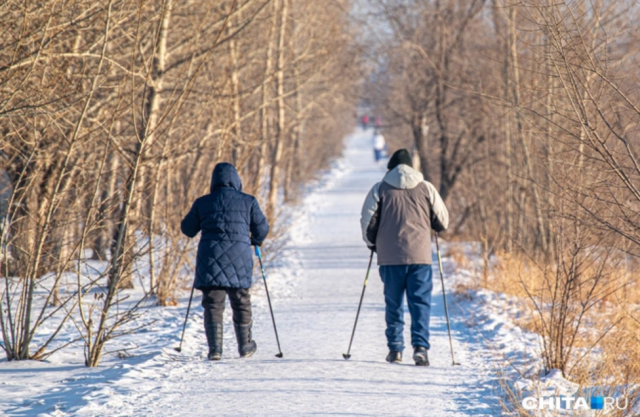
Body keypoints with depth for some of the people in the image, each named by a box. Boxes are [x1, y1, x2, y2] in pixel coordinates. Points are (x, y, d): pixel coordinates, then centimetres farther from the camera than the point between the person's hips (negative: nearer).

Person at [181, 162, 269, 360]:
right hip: (239, 258, 0)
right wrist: (256, 240, 30)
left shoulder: (202, 203, 6)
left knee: (213, 305, 4)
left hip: (210, 257, 0)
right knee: (241, 303, 14)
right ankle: (245, 346, 24)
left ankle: (215, 348, -8)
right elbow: (262, 228, 7)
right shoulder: (248, 201, 5)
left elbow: (187, 228, 14)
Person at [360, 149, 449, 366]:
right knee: (420, 302, 0)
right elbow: (442, 221, 9)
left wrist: (372, 243, 20)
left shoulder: (380, 189, 3)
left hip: (390, 257, 0)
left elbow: (367, 221, 1)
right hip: (420, 256, 0)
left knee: (393, 303, 10)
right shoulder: (426, 188, 5)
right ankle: (420, 346, -13)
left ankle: (395, 348, 11)